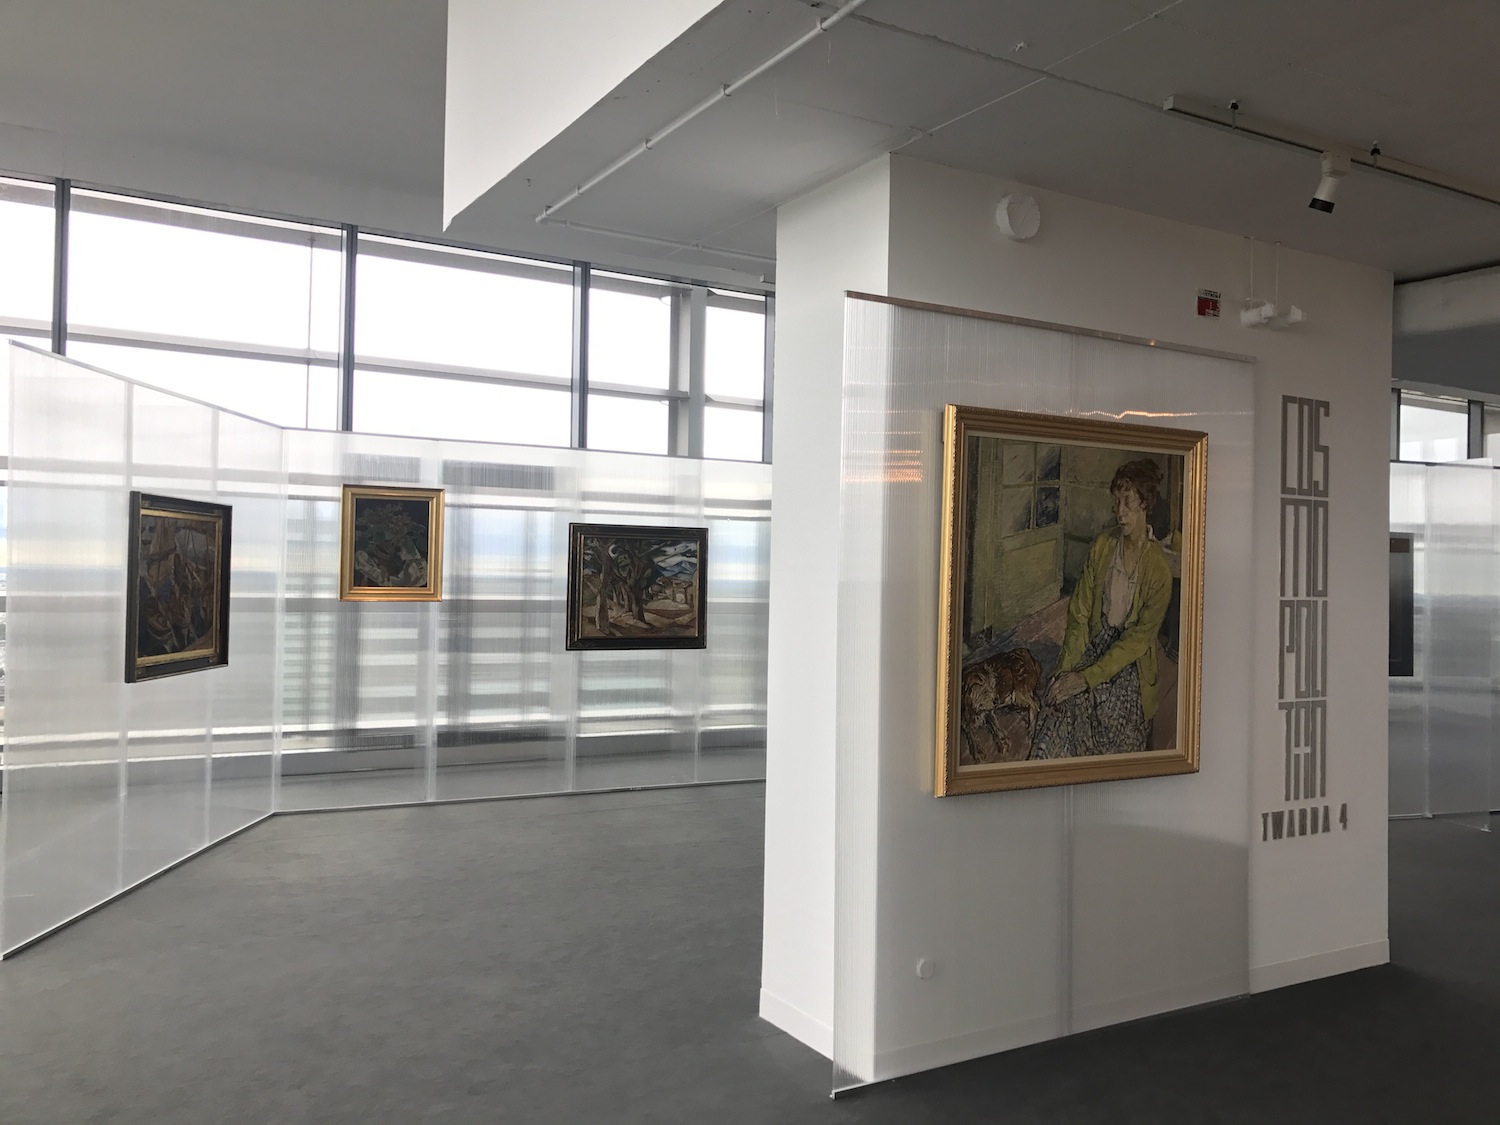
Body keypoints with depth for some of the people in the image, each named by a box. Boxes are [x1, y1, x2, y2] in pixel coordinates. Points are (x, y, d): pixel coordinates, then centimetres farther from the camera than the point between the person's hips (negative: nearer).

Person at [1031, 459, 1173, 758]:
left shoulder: (1158, 567, -11)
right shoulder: (1102, 546, 1)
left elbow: (1140, 636, -12)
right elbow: (1080, 612, 1)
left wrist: (1087, 677, -19)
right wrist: (1068, 668, -11)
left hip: (1130, 663, -2)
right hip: (1095, 646, 3)